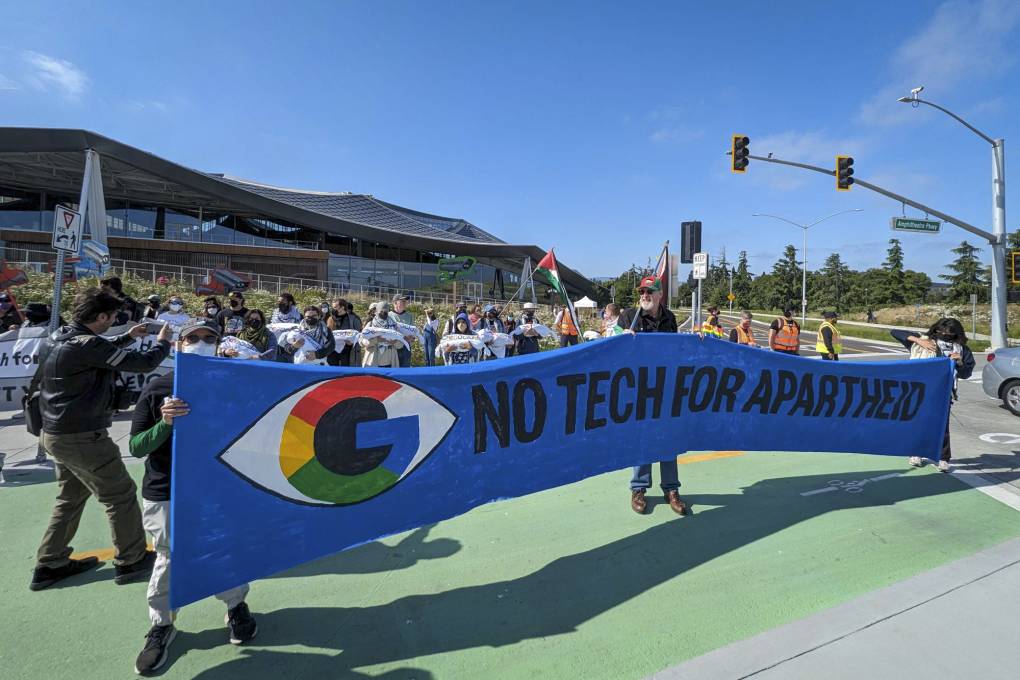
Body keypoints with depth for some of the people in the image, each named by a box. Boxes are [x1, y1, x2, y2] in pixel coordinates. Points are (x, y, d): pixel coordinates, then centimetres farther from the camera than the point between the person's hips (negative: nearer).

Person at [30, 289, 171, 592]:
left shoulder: (59, 338, 5)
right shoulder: (87, 344, -24)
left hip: (57, 433, 10)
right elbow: (143, 363, -22)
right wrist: (163, 341, -6)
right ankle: (131, 561, 15)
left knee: (71, 496, 22)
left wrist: (128, 337, 22)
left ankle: (50, 564, 31)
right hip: (83, 437, -10)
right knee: (121, 495, 3)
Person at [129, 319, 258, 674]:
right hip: (164, 494, 0)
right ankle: (161, 626, 33)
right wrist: (165, 424, -22)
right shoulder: (157, 389, -5)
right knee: (168, 559, 9)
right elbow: (136, 447, -4)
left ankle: (236, 607, 35)